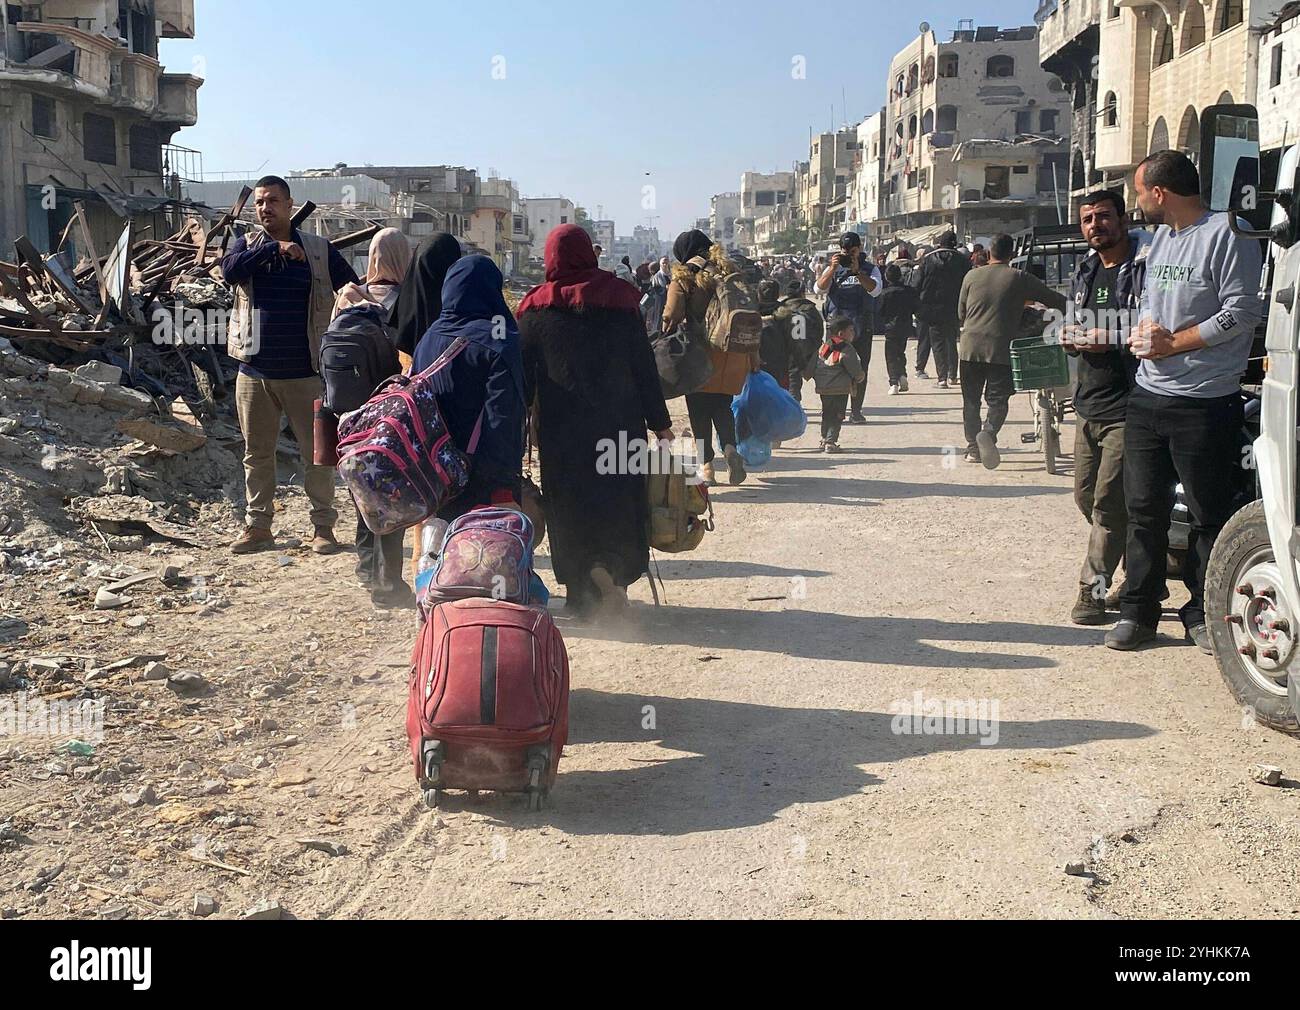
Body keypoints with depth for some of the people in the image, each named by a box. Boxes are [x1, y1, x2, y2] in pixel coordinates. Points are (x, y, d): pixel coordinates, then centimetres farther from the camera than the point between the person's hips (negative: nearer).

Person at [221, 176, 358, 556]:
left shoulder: (319, 249, 3)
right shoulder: (247, 245, 8)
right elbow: (229, 269, -14)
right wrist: (275, 248, -20)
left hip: (305, 372, -2)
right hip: (255, 372, 2)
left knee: (317, 452, 1)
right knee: (257, 453, 10)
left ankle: (323, 527, 10)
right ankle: (259, 526, 20)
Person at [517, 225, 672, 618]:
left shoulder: (536, 306, 0)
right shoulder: (619, 297, -1)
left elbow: (524, 376, 2)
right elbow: (644, 365, -1)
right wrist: (660, 423, 5)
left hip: (560, 428, 1)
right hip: (618, 422, 0)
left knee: (568, 509, 10)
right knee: (619, 501, 10)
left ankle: (581, 595, 11)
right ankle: (609, 569, -14)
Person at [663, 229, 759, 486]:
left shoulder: (683, 276, -2)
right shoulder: (730, 271, 9)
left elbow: (671, 318, -12)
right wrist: (753, 356, 11)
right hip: (733, 354, 3)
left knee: (699, 410, 9)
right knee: (722, 406, 15)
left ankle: (707, 466, 7)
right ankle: (730, 448, -11)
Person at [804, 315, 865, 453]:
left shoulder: (823, 347, 4)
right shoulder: (846, 350, -14)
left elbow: (809, 369, 6)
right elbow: (857, 372, -11)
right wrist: (861, 376, 9)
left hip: (823, 389, 6)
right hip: (840, 390, -6)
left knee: (827, 414, 20)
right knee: (837, 416, 1)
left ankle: (824, 439, 24)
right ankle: (830, 441, -6)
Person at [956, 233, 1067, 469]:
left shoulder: (972, 276, 9)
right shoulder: (1020, 278, 2)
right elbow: (1056, 300, 3)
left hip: (970, 347, 2)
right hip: (1001, 348, -2)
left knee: (971, 400, 11)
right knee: (998, 399, 1)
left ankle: (973, 448, 11)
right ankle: (989, 432, -25)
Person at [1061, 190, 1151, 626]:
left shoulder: (1146, 264, -10)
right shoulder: (1084, 271, 15)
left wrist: (1112, 340, -22)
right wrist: (1074, 337, 4)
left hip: (1127, 407, -9)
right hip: (1089, 405, 9)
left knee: (1108, 503, -8)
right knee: (1086, 497, 14)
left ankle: (1093, 591, 0)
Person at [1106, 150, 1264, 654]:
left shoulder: (1227, 233, -9)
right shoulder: (1159, 239, 17)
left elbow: (1244, 310, -15)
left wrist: (1175, 343, -14)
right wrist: (1143, 333, 1)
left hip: (1206, 402, -7)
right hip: (1148, 398, 7)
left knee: (1210, 517, 4)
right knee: (1144, 510, 9)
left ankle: (1202, 615, 15)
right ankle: (1138, 612, 18)